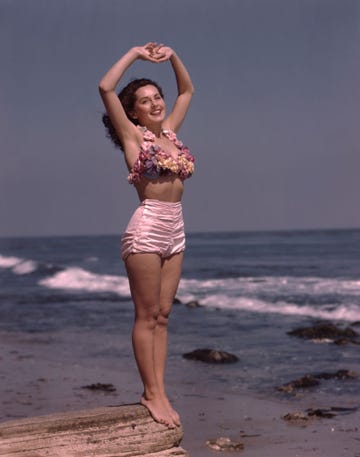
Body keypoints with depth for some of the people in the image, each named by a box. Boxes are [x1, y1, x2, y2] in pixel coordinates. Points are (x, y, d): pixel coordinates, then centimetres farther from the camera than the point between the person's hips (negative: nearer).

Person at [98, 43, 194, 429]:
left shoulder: (170, 131, 14)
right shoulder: (133, 135, -1)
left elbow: (187, 90, 29)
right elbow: (105, 88, -12)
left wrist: (172, 56, 16)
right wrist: (135, 54, -3)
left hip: (174, 230, 7)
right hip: (147, 227, -6)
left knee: (162, 315, 6)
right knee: (146, 316, -3)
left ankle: (158, 391, 9)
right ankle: (151, 393, 1)